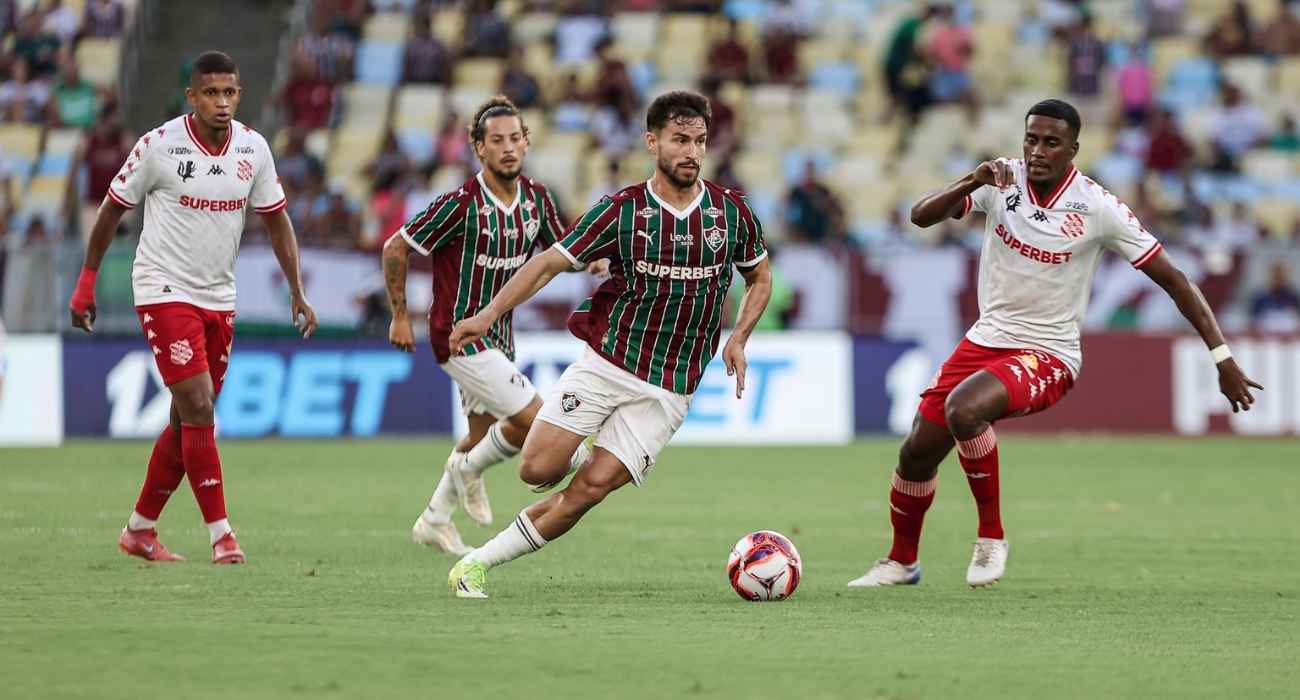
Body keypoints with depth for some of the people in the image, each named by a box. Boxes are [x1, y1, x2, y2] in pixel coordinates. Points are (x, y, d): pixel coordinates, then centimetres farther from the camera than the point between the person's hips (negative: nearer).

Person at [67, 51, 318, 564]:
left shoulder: (253, 148, 0)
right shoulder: (159, 146, -12)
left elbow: (276, 221, 10)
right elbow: (112, 210, -1)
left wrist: (298, 293, 3)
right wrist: (86, 283, 2)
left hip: (219, 300, 6)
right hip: (164, 291, -6)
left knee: (188, 422, 9)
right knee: (197, 411, -15)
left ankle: (140, 530, 22)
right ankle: (221, 536, -13)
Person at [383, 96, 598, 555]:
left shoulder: (536, 199, -1)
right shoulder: (461, 204, -21)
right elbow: (396, 248, -13)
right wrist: (400, 316, -9)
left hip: (498, 336, 8)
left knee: (482, 434, 19)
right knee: (533, 419, -13)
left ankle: (434, 521, 36)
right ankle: (469, 470, 13)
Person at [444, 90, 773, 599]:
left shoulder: (732, 212, 0)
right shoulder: (622, 210, -5)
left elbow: (760, 279, 17)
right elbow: (549, 263, -6)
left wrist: (738, 339, 0)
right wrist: (489, 314, -18)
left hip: (668, 391, 0)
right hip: (605, 362, 0)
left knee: (589, 490, -11)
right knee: (538, 470, -14)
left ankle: (479, 564, -1)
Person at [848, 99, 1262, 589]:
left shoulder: (1098, 209, -15)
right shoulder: (1002, 179, -7)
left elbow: (1172, 279, -10)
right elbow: (922, 216, -14)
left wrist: (1222, 357, -13)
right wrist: (974, 182, -33)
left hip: (1048, 356, -5)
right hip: (987, 340, 5)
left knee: (964, 409, -33)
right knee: (918, 452, 6)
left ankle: (991, 538, -14)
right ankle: (901, 562, 33)